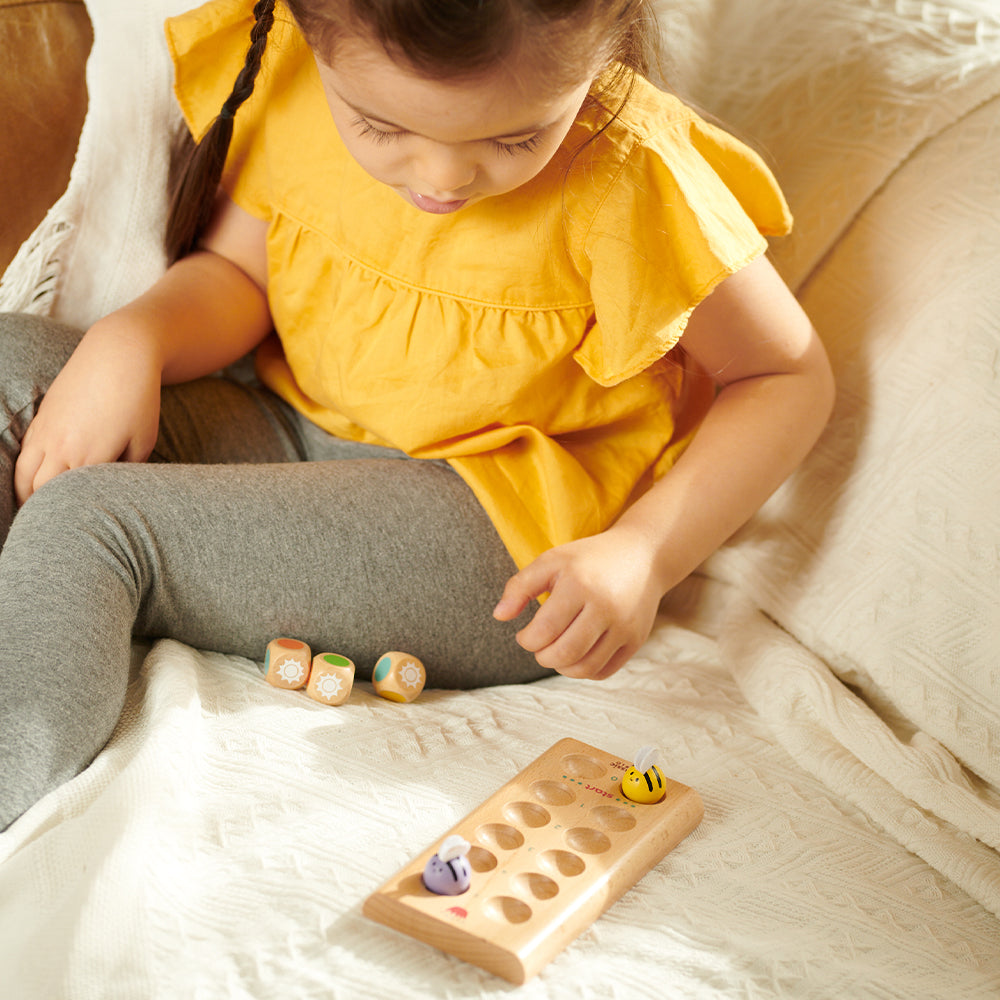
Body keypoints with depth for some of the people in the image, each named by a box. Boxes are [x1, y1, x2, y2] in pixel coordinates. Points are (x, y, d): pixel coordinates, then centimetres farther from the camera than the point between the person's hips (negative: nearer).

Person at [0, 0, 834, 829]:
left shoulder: (626, 177, -21)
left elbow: (789, 376, -10)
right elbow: (235, 270, 6)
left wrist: (646, 554, -25)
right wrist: (129, 341, -17)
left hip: (506, 542, -6)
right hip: (298, 437, 6)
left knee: (90, 517, -25)